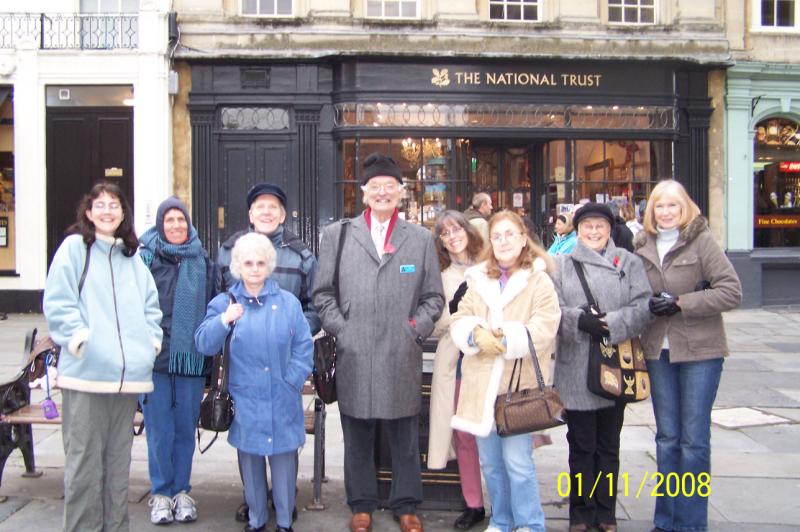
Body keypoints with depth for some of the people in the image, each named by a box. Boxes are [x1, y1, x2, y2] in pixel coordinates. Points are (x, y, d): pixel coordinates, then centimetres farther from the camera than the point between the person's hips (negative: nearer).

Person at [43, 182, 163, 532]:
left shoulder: (131, 256, 17)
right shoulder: (74, 247, 2)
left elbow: (150, 304, 19)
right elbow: (57, 303, -5)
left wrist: (151, 339, 5)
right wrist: (78, 336, -15)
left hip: (127, 373, 5)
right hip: (85, 372, -5)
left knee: (118, 460, 13)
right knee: (84, 460, -1)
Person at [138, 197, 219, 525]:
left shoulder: (203, 261, 9)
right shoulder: (145, 258, 1)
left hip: (191, 359, 2)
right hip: (154, 358, -2)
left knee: (185, 428, 9)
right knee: (160, 429, 4)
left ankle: (181, 490, 22)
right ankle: (161, 492, 18)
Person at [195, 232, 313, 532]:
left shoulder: (288, 302, 3)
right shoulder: (223, 303, 3)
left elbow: (303, 347, 3)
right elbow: (204, 345, -7)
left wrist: (292, 382, -6)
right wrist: (224, 321, -23)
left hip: (282, 401, 0)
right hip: (245, 399, 0)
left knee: (284, 458, 4)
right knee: (250, 459, 11)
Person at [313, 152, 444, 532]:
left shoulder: (421, 239, 9)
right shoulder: (337, 234, 7)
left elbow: (433, 297, 11)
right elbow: (323, 292, 8)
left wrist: (418, 329, -3)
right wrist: (339, 329, -3)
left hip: (402, 357, 0)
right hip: (353, 356, 0)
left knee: (405, 437, 9)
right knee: (358, 437, 9)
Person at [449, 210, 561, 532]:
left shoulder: (539, 280, -1)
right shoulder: (478, 279, 13)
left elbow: (544, 328, -11)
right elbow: (459, 322, 8)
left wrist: (505, 340, -17)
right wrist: (476, 335, -13)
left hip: (519, 382, -5)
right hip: (481, 382, 5)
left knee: (517, 461, -5)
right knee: (490, 462, 14)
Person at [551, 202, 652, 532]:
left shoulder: (628, 263, 7)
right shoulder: (561, 265, 8)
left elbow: (643, 307, -5)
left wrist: (612, 324, -20)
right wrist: (579, 320, -21)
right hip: (575, 371, 0)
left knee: (608, 446, 11)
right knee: (581, 446, 7)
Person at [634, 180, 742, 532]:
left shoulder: (702, 241, -8)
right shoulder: (643, 246, 4)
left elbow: (732, 291, -13)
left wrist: (680, 302, -18)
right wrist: (647, 304, -4)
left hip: (700, 350, -4)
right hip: (658, 351, 4)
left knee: (694, 439, 2)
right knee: (667, 437, 13)